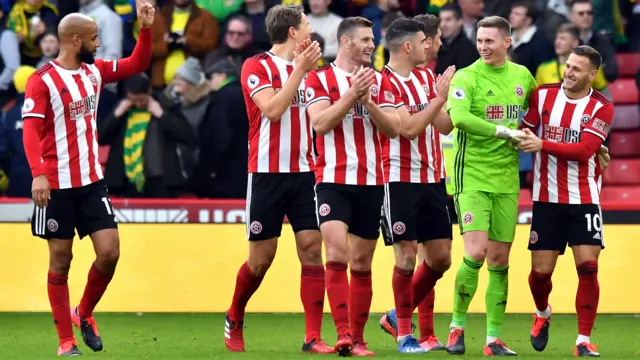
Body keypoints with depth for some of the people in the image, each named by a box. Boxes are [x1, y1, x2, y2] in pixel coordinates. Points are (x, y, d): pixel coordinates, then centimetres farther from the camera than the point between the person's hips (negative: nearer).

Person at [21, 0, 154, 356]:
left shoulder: (95, 71, 8)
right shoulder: (42, 80, -12)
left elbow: (138, 64, 18)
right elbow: (31, 130, -18)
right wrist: (38, 174, -30)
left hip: (92, 181, 6)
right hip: (57, 185, -6)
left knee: (110, 251, -3)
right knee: (61, 261, 1)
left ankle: (84, 314, 20)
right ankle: (66, 340, 8)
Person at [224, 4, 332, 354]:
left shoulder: (305, 66, 13)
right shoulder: (256, 67, -6)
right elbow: (273, 109, -20)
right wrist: (300, 69, -19)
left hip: (303, 172, 5)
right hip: (267, 173, -5)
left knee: (312, 248, -7)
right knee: (261, 259, 1)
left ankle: (313, 337, -7)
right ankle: (234, 320, 26)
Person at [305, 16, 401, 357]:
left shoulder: (379, 81, 10)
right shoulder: (319, 79, 1)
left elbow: (393, 128, 2)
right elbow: (320, 123, -12)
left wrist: (368, 101, -13)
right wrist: (352, 94, -17)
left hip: (371, 182, 4)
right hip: (333, 180, -4)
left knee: (362, 262, 6)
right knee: (337, 252, -18)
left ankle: (357, 338, 13)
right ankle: (343, 334, -21)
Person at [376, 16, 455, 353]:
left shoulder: (426, 77, 12)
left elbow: (445, 125, 10)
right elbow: (409, 128, -20)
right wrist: (439, 98, -17)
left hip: (432, 179, 8)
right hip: (400, 179, -8)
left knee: (440, 256, 7)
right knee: (407, 255, -5)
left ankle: (399, 316, 24)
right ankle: (404, 334, 5)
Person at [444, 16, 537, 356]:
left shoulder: (523, 76, 9)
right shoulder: (466, 77, -8)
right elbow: (459, 117, -25)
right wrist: (504, 131, -23)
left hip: (507, 180, 5)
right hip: (472, 177, -5)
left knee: (500, 260, 5)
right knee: (476, 252, -15)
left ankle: (494, 338, 10)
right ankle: (457, 326, 2)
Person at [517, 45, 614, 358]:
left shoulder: (601, 108, -6)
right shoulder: (543, 95, 2)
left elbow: (584, 150, -17)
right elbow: (525, 130, 8)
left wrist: (543, 145, -27)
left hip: (584, 199, -2)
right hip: (547, 199, 2)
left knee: (588, 267, -11)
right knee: (541, 270, 1)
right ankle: (542, 315, 34)